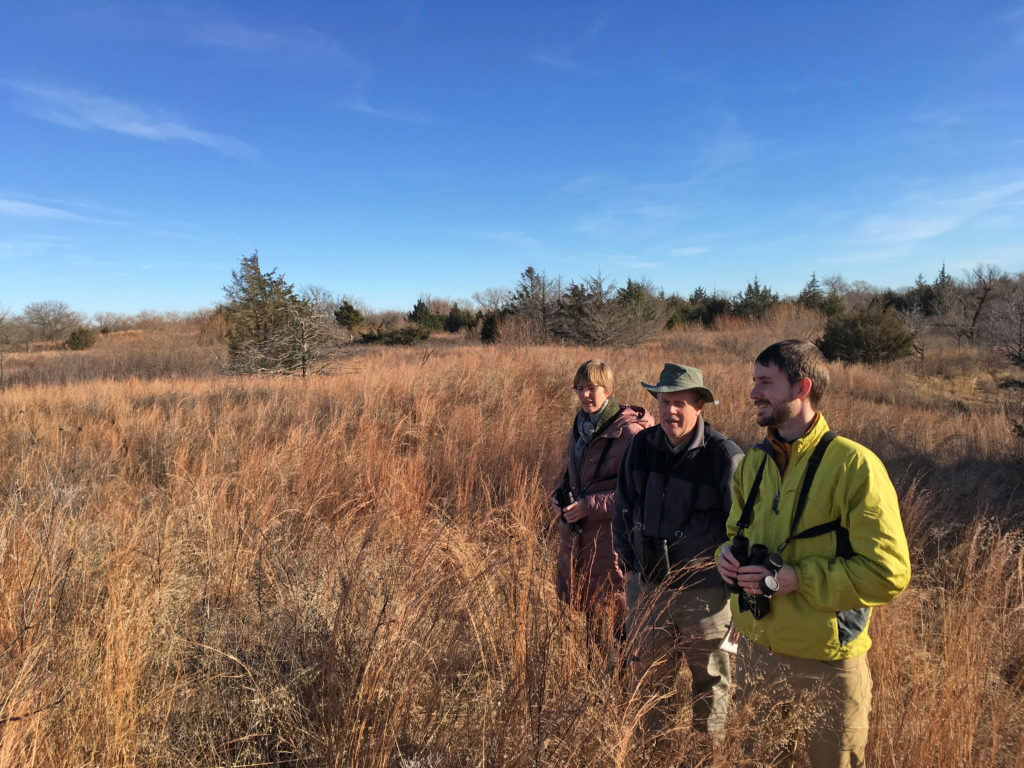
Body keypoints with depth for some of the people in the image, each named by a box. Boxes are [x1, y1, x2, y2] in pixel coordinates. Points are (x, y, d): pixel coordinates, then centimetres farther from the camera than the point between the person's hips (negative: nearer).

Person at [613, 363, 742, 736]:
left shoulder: (725, 455, -16)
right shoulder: (641, 445, -3)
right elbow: (623, 506, 9)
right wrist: (628, 563, 10)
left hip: (704, 592, -3)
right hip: (647, 586, 4)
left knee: (710, 681, 17)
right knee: (650, 677, 20)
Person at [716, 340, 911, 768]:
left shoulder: (853, 465, -18)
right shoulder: (752, 463, 3)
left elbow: (888, 573, -20)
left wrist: (795, 577, -23)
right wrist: (728, 553, -6)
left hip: (826, 663, -6)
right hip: (755, 651, 6)